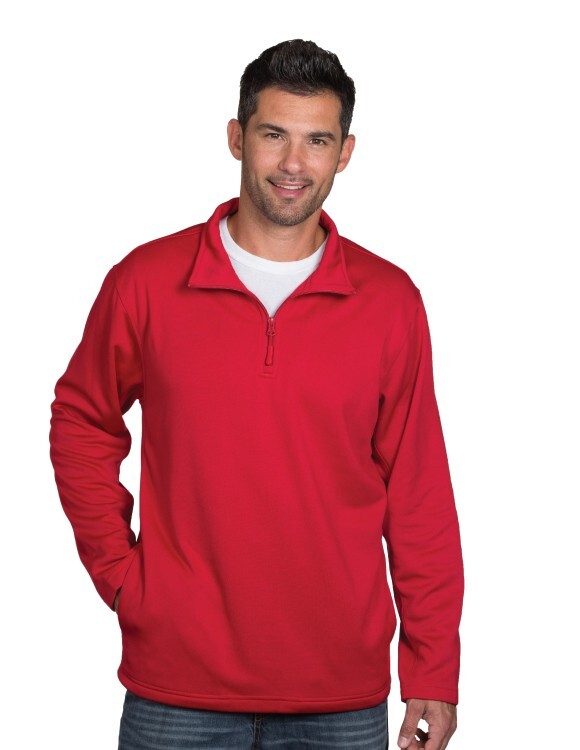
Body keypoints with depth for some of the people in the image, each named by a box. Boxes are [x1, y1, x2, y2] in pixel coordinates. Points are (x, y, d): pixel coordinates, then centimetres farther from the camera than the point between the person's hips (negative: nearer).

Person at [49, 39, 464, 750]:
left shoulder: (390, 302, 0)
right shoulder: (147, 281, -1)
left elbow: (418, 495, 2)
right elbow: (81, 425, 11)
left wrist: (433, 671, 0)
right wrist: (118, 571, 1)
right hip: (177, 688, 0)